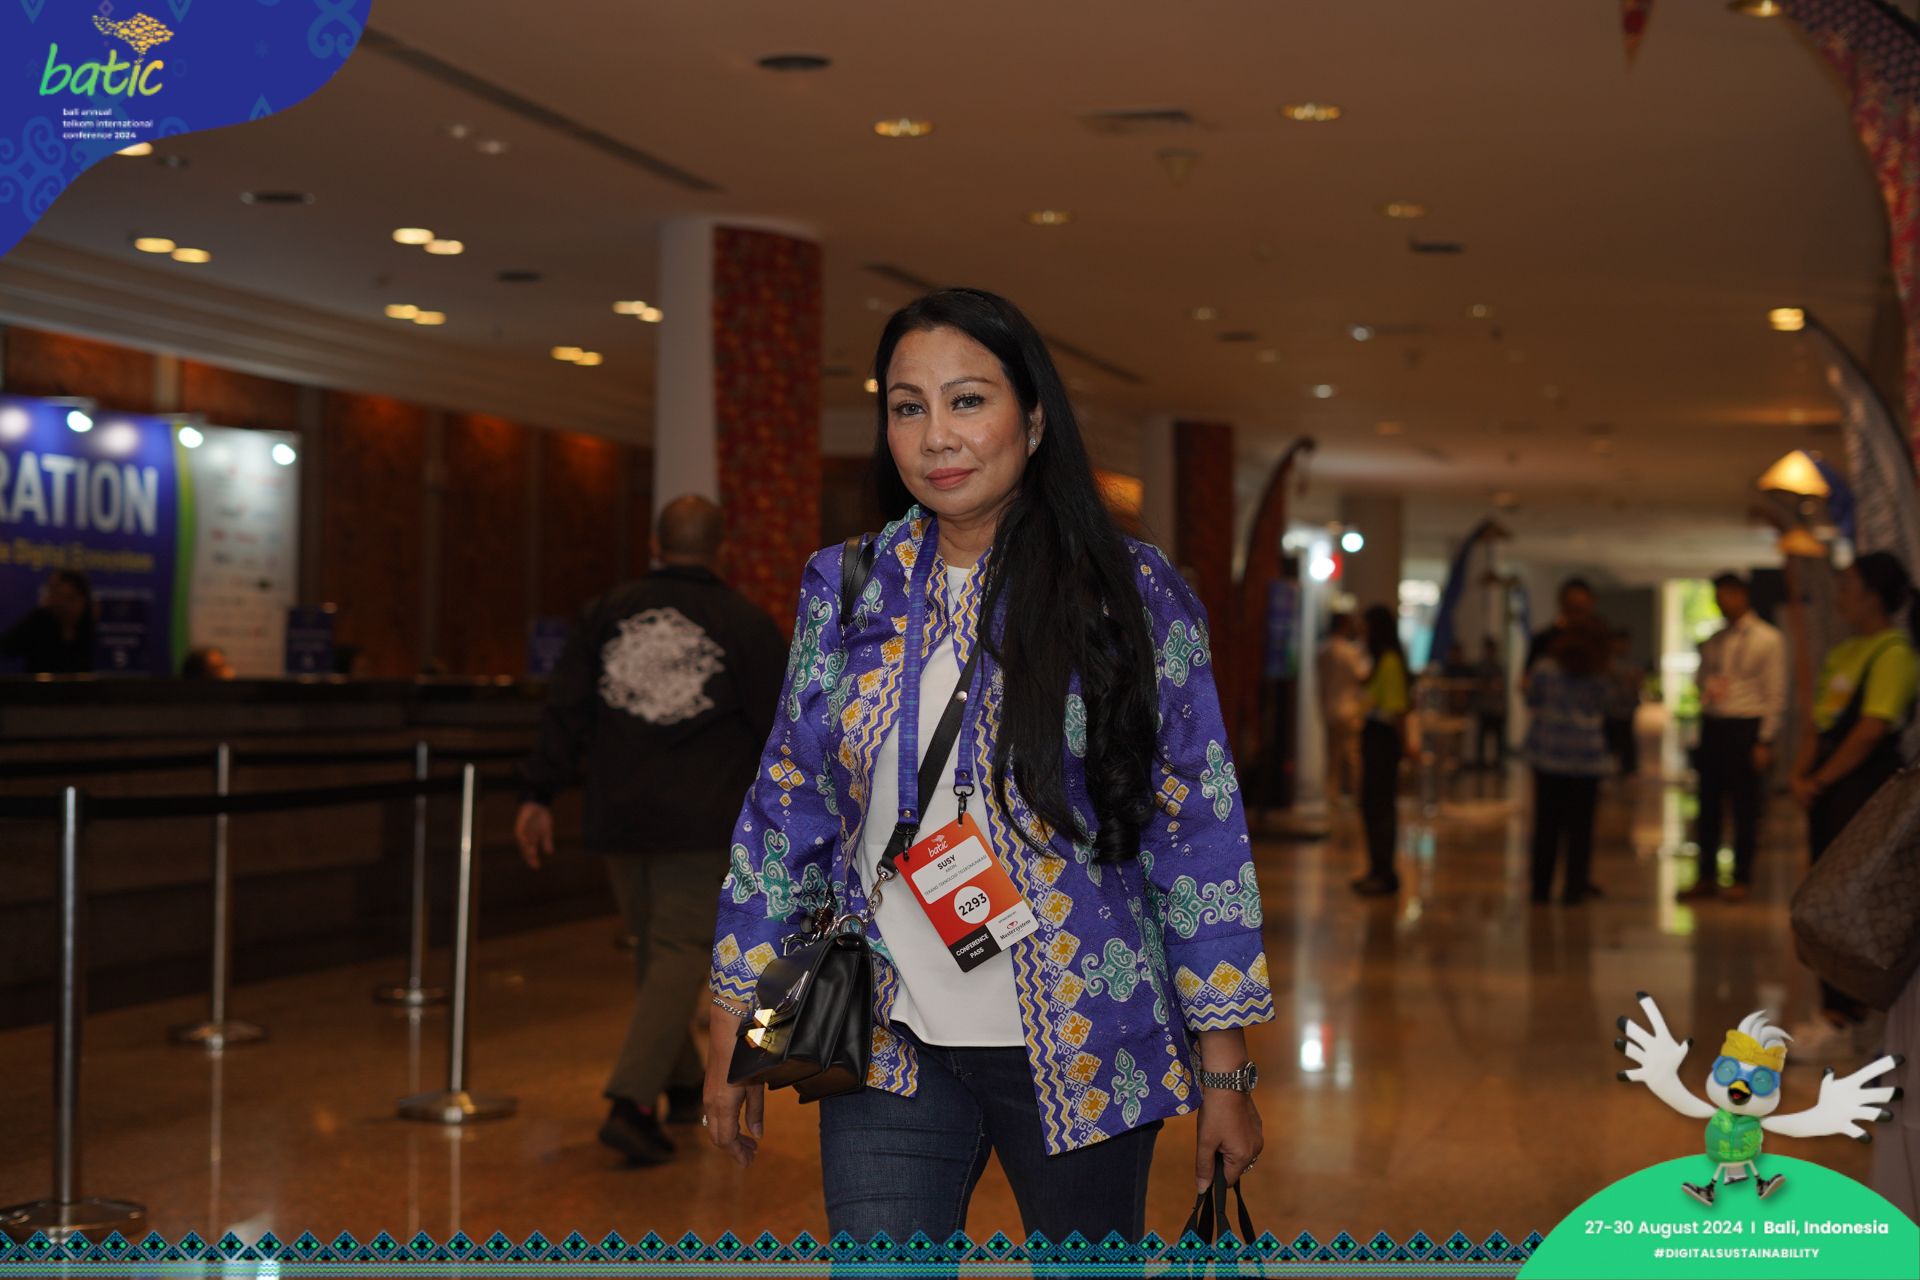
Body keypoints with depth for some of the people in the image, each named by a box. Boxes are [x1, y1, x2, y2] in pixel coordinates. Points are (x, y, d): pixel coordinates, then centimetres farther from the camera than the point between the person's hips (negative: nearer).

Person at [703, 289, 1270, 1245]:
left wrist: (1224, 1077, -3)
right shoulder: (845, 592, 4)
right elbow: (785, 809, 9)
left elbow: (1199, 832, -2)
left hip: (1080, 1054, -1)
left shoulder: (1135, 596, -4)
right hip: (892, 1054, 2)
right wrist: (732, 1037, 7)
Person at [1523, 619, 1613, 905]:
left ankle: (1541, 888, 8)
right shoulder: (1597, 676, -2)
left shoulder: (1544, 667, -3)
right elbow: (1601, 712, 10)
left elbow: (1532, 701, 9)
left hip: (1548, 752, 1)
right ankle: (1574, 889, 2)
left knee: (1546, 823, 7)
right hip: (1586, 755, -1)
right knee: (1580, 824, 5)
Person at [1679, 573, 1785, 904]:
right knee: (1708, 806, 8)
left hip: (1745, 728, -5)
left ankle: (1742, 879, 11)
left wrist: (1765, 741, -10)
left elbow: (1776, 694, -6)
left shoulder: (1768, 639, -3)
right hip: (1711, 726, 5)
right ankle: (1706, 877, 16)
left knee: (1745, 809, 2)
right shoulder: (1712, 641, 13)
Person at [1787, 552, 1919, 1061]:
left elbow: (1871, 730, -18)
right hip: (1828, 788, 9)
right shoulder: (1842, 652, 15)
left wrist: (1819, 781, -12)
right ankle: (1853, 1008, 20)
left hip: (1864, 786, -9)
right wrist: (1801, 772, 1)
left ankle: (1841, 1022, -3)